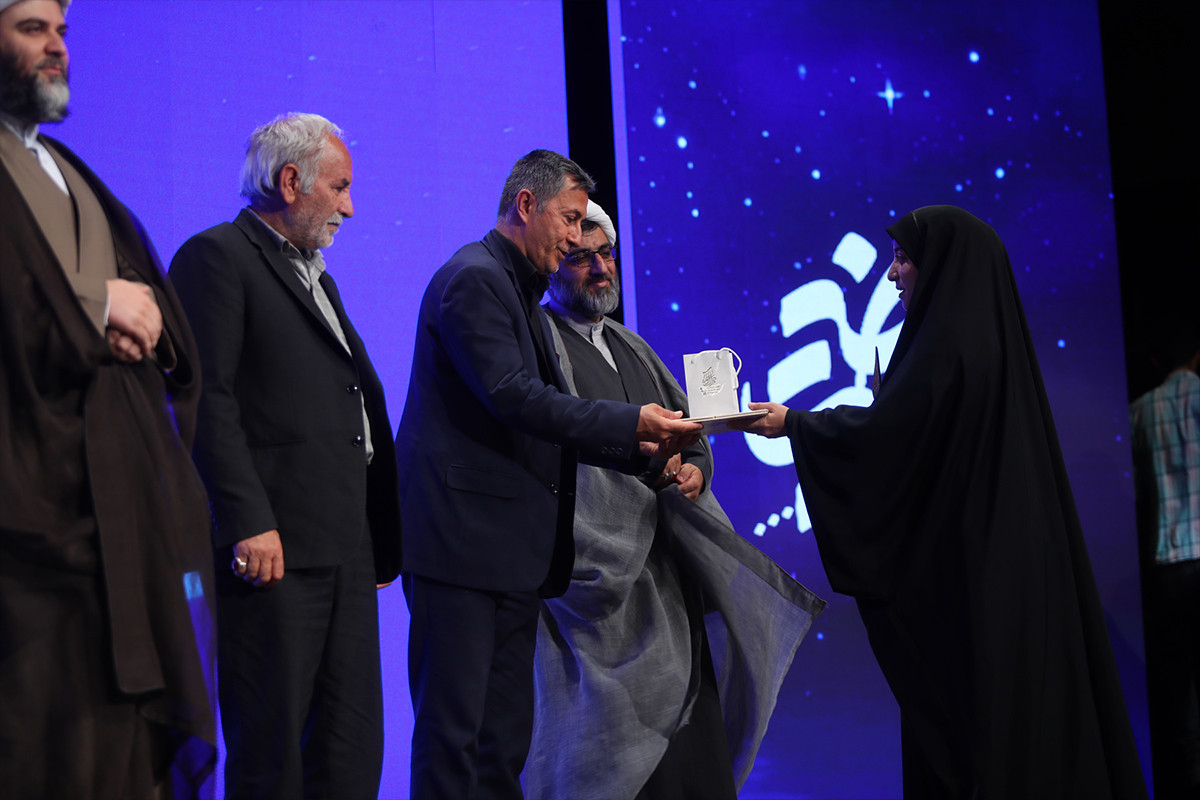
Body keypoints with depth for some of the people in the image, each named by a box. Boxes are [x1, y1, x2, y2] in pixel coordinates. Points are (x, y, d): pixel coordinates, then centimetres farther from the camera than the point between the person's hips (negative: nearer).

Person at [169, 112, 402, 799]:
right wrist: (248, 523, -21)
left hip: (347, 551, 9)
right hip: (275, 547, -9)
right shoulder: (218, 257, -3)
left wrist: (381, 538, 17)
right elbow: (206, 399, -13)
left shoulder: (317, 275, 25)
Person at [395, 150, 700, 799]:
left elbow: (543, 418, 20)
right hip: (462, 538, -10)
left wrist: (639, 447, 9)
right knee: (453, 731, -7)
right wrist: (629, 422, -17)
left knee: (507, 735, 11)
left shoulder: (520, 293, 21)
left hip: (510, 549, 10)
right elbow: (513, 398, -20)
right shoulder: (473, 278, -10)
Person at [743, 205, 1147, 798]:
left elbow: (880, 433, -19)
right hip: (1010, 560, 9)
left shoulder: (948, 342, -15)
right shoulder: (988, 333, 13)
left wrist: (792, 423, -7)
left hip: (966, 566, -9)